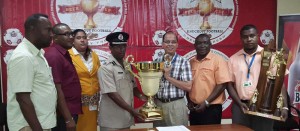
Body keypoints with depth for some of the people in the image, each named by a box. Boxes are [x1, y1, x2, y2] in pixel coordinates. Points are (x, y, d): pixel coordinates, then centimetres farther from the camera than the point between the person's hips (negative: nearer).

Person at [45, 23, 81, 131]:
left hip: (70, 112, 9)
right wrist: (68, 119, -21)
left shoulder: (64, 54, 12)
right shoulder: (54, 56, -17)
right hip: (64, 114, -9)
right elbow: (57, 90, -21)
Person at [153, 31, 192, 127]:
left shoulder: (183, 62, -6)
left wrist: (168, 77, -16)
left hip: (176, 105, -3)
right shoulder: (157, 61, 6)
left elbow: (188, 87, -13)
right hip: (158, 104, 4)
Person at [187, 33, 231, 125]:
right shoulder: (191, 62, 9)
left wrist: (206, 102, -16)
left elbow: (222, 84, -13)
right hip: (194, 109, 5)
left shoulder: (218, 60, -7)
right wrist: (189, 101, 2)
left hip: (211, 108, -5)